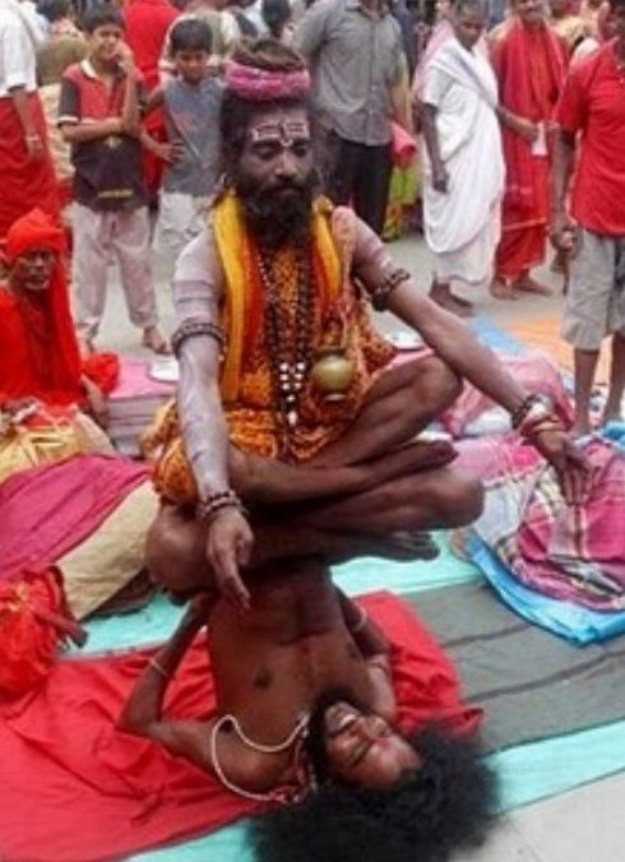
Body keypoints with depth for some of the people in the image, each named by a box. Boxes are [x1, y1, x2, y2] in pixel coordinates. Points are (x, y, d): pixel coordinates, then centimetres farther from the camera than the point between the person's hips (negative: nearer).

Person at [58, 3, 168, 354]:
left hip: (130, 182, 3)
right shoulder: (74, 78, -5)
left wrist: (129, 73, -14)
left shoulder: (130, 76, 4)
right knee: (89, 264, 5)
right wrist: (113, 124, -12)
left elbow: (132, 124, -11)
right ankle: (85, 332, 13)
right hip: (90, 184, -2)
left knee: (138, 260, 12)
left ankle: (150, 325, 23)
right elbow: (69, 130, -13)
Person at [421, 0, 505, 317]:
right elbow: (428, 113, -13)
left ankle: (443, 287, 16)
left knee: (476, 222, 9)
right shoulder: (443, 61, -11)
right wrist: (436, 163, -19)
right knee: (456, 223, -5)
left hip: (481, 157, 8)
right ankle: (441, 290, 5)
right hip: (456, 158, -8)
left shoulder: (479, 58, 11)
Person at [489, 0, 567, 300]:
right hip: (514, 138, -6)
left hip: (546, 138, 6)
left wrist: (557, 121, -1)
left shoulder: (555, 43, 6)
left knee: (539, 206, 9)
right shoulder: (504, 43, -10)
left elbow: (561, 91, 15)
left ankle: (523, 272, 19)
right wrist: (515, 121, -16)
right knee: (513, 207, -4)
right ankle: (500, 275, 7)